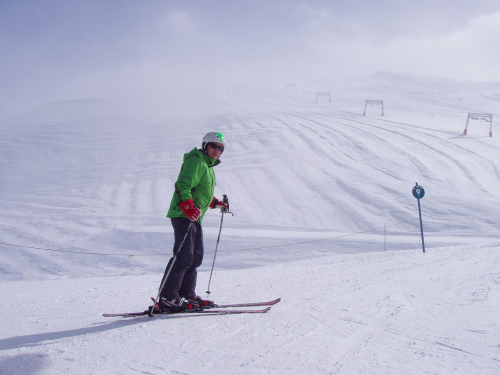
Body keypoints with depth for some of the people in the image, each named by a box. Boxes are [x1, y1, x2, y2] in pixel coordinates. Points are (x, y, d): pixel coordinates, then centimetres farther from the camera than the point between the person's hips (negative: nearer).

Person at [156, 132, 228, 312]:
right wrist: (188, 208, -33)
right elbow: (183, 186, -22)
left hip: (195, 217, 11)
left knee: (195, 257, 10)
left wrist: (215, 203, 32)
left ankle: (187, 294, 16)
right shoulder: (196, 162, -10)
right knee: (183, 257, -15)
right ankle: (167, 298, -14)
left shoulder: (208, 165, 22)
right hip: (184, 216, -11)